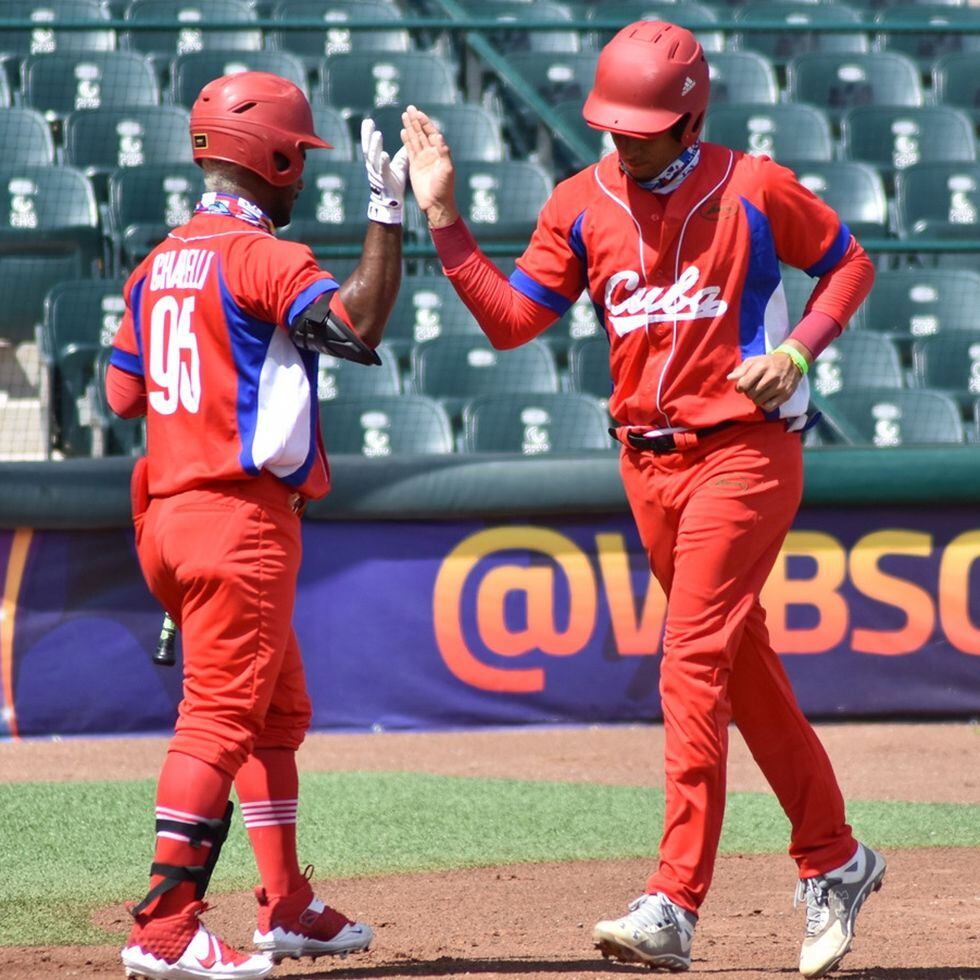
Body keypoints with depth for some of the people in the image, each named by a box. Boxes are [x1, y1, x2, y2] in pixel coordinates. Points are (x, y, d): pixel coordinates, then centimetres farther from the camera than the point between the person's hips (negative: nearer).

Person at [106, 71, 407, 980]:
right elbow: (359, 325, -24)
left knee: (280, 710, 20)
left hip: (168, 513, 9)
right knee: (221, 717, -10)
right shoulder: (261, 257, -12)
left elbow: (123, 391, 14)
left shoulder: (159, 264, 13)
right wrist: (387, 211, -20)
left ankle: (286, 907, 26)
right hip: (241, 516, -9)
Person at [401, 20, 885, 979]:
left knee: (691, 668, -15)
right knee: (744, 674, 13)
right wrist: (443, 218, -10)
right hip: (648, 463, 6)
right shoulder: (581, 205, 3)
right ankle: (833, 862, 27)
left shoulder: (753, 190, -7)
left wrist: (797, 351, -10)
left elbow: (850, 262, 5)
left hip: (743, 455, -6)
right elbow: (510, 318, -1)